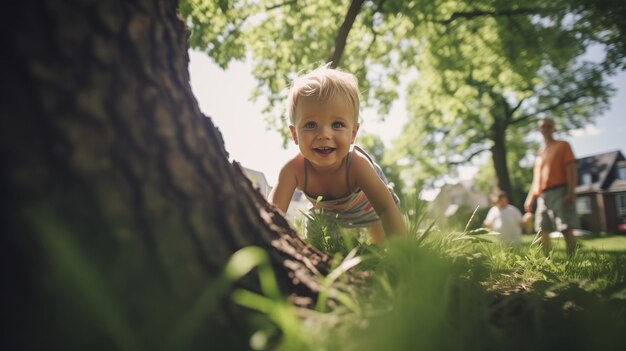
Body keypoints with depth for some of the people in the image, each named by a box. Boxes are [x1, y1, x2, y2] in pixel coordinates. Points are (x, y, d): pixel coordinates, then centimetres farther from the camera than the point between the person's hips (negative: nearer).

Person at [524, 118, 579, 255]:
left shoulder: (562, 145, 7)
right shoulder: (540, 153, 23)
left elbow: (571, 169, -4)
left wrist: (571, 191, -16)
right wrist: (530, 199, 17)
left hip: (560, 192, -6)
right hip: (542, 195, 6)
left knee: (566, 229, -11)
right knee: (542, 231, 2)